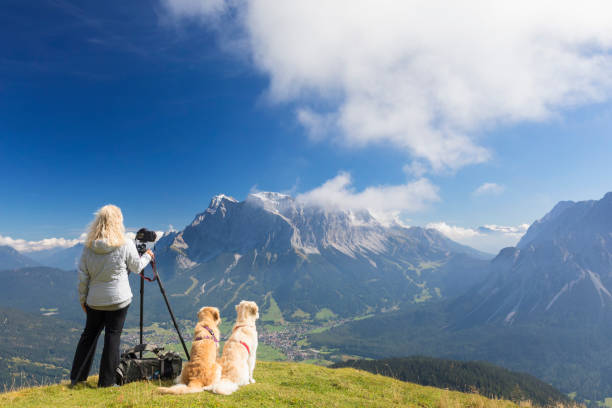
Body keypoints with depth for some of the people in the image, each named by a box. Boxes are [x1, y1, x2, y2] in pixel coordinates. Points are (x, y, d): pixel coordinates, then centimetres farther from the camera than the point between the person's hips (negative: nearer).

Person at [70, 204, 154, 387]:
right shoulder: (126, 245, -12)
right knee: (113, 337, 5)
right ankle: (106, 382, 12)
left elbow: (82, 275, 2)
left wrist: (83, 298, 13)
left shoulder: (88, 245, -3)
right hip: (118, 300, -4)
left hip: (94, 300, 4)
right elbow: (136, 268, 2)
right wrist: (147, 256, 20)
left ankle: (76, 377, 30)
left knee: (89, 334, 19)